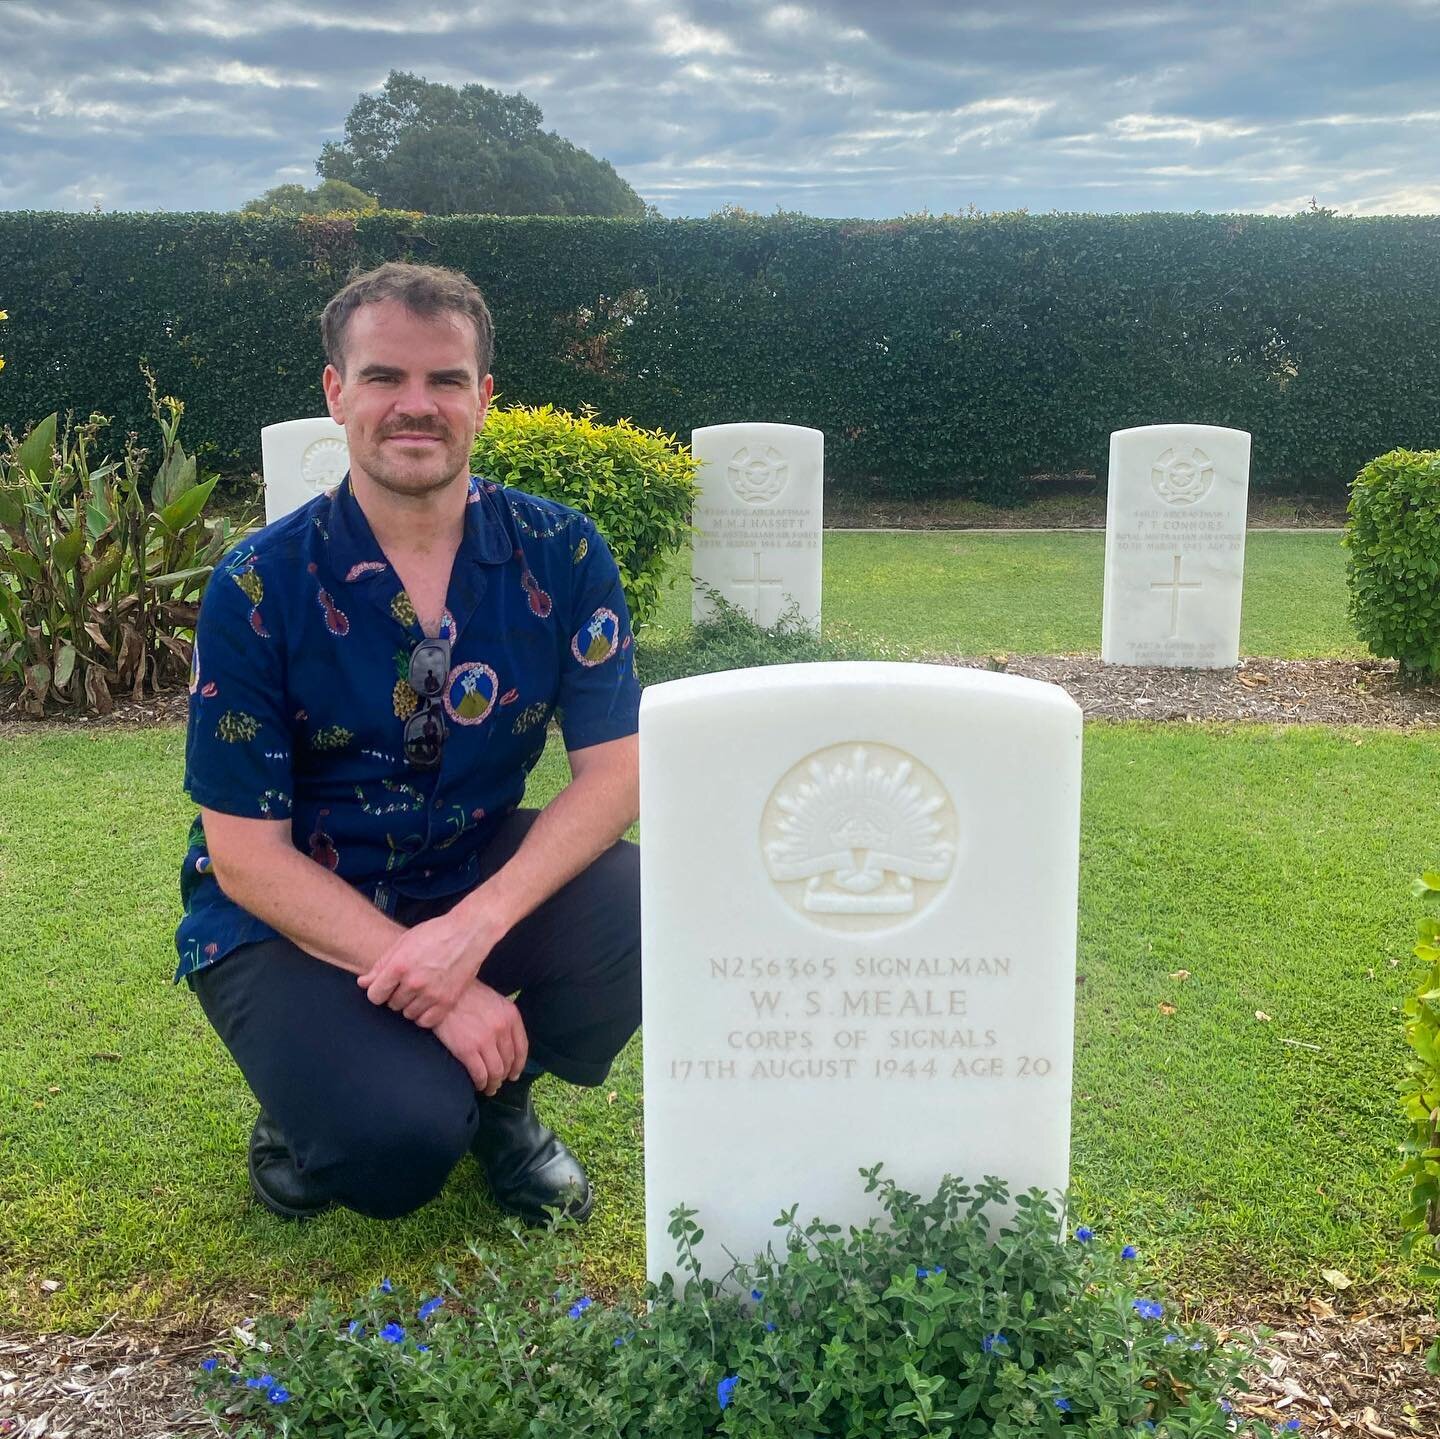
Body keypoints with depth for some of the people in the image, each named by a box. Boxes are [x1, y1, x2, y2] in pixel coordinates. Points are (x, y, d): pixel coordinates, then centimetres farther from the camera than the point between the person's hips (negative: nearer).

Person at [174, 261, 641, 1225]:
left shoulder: (561, 556, -8)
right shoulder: (260, 586, -15)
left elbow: (613, 772, -12)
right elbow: (246, 854, -14)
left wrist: (475, 928, -28)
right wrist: (439, 990, -23)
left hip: (483, 881, 3)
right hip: (294, 916, -3)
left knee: (648, 909, -26)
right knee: (397, 1148, -28)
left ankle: (500, 1097, 5)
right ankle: (313, 1096, 11)